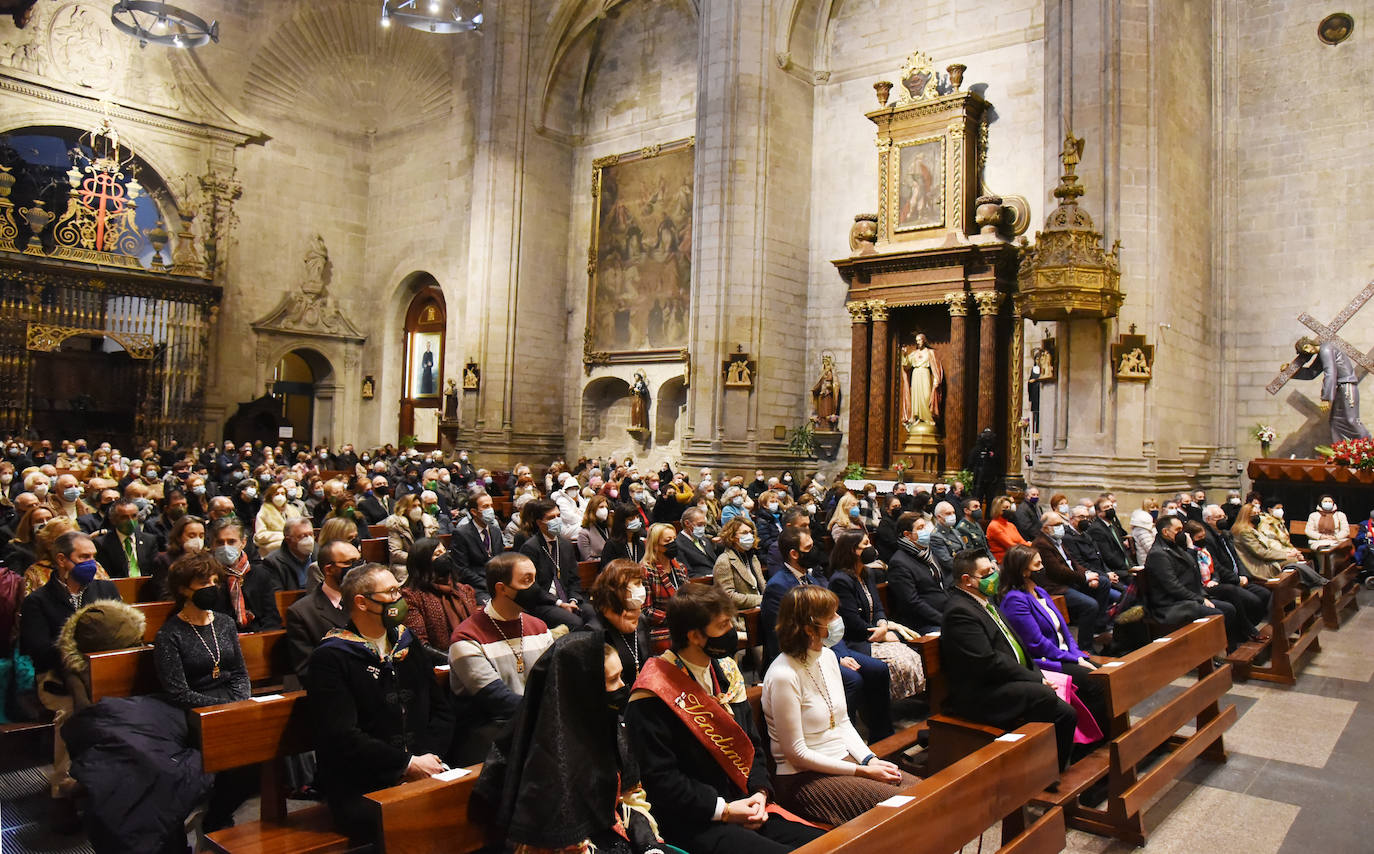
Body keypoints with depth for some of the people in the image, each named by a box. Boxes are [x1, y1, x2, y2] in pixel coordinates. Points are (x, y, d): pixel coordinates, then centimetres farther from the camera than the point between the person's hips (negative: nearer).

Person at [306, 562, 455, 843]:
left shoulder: (407, 644, 17)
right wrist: (408, 764, -14)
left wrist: (427, 757, -3)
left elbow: (442, 710, 16)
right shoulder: (330, 658, -2)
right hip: (359, 786, -6)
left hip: (423, 772, 6)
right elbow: (341, 736, -13)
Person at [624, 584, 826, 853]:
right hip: (691, 824, -7)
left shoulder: (725, 672, 11)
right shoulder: (652, 696, -13)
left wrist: (759, 793, 0)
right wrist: (723, 810, -15)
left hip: (744, 808, 7)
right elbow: (659, 777, -15)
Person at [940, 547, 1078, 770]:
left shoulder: (985, 601, 16)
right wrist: (1036, 679, -14)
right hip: (981, 697, -10)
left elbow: (1014, 645, 20)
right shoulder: (960, 612, -17)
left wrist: (1037, 673, 4)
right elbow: (989, 663, -21)